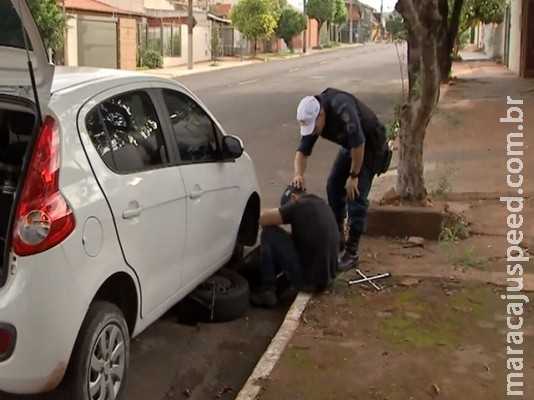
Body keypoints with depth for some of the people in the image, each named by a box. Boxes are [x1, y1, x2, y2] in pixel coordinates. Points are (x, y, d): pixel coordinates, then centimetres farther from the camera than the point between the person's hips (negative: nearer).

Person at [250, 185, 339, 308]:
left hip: (308, 278, -9)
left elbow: (263, 219, -11)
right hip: (327, 278, 9)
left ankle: (267, 291, -3)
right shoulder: (322, 205, 14)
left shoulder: (301, 205, -12)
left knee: (269, 234, -4)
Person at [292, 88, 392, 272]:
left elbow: (359, 144, -34)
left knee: (356, 195, -14)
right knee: (334, 185, 8)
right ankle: (338, 236, 24)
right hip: (350, 146, 8)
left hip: (370, 145, -8)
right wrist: (298, 175, -30)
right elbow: (303, 151, -11)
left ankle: (352, 251, -10)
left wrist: (353, 176, -24)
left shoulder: (342, 109, -37)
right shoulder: (311, 118, -13)